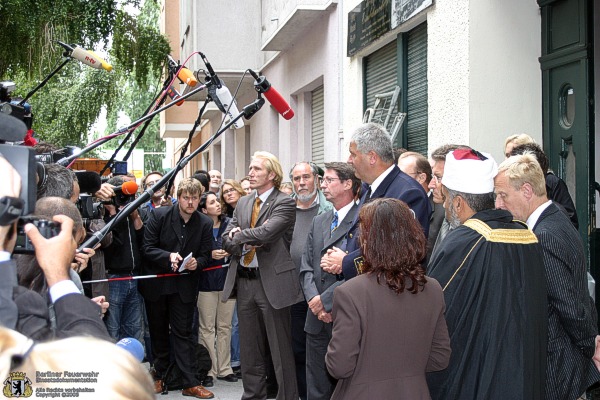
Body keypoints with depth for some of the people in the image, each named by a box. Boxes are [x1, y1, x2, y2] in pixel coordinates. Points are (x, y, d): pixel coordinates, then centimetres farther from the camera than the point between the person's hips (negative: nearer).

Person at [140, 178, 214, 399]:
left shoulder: (205, 223, -4)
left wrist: (196, 262, -21)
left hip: (184, 286, 0)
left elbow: (205, 255, 1)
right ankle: (159, 375, 30)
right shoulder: (160, 215, -10)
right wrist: (168, 256, -25)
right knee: (158, 331, 13)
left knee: (183, 333, 1)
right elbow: (147, 248, -9)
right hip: (156, 283, 0)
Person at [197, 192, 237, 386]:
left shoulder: (229, 224, 6)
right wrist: (211, 255, -15)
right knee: (207, 328, -1)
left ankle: (224, 368, 15)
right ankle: (208, 370, 7)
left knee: (225, 326, 7)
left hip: (228, 280, 3)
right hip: (207, 281, -3)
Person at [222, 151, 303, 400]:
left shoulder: (284, 203, -8)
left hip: (272, 283, -6)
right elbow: (227, 241, 7)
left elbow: (265, 233, -23)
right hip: (244, 282, 7)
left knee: (280, 349, 1)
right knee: (249, 349, 15)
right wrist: (250, 239, -12)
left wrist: (239, 235, -7)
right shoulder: (243, 203, 13)